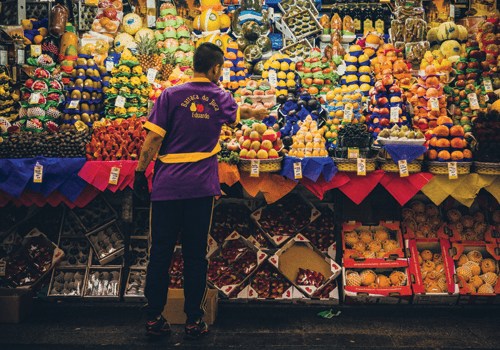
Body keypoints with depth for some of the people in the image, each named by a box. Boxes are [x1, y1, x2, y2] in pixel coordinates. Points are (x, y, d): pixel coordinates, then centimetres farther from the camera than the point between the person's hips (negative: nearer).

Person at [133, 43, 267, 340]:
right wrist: (257, 113, 53)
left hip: (167, 185, -1)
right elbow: (240, 112, 31)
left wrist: (140, 173, 5)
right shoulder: (222, 99, 8)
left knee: (160, 253, 7)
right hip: (201, 187, 1)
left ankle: (154, 318, 17)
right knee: (196, 255, 8)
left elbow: (153, 140, -5)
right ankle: (194, 321, 15)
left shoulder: (171, 96, 0)